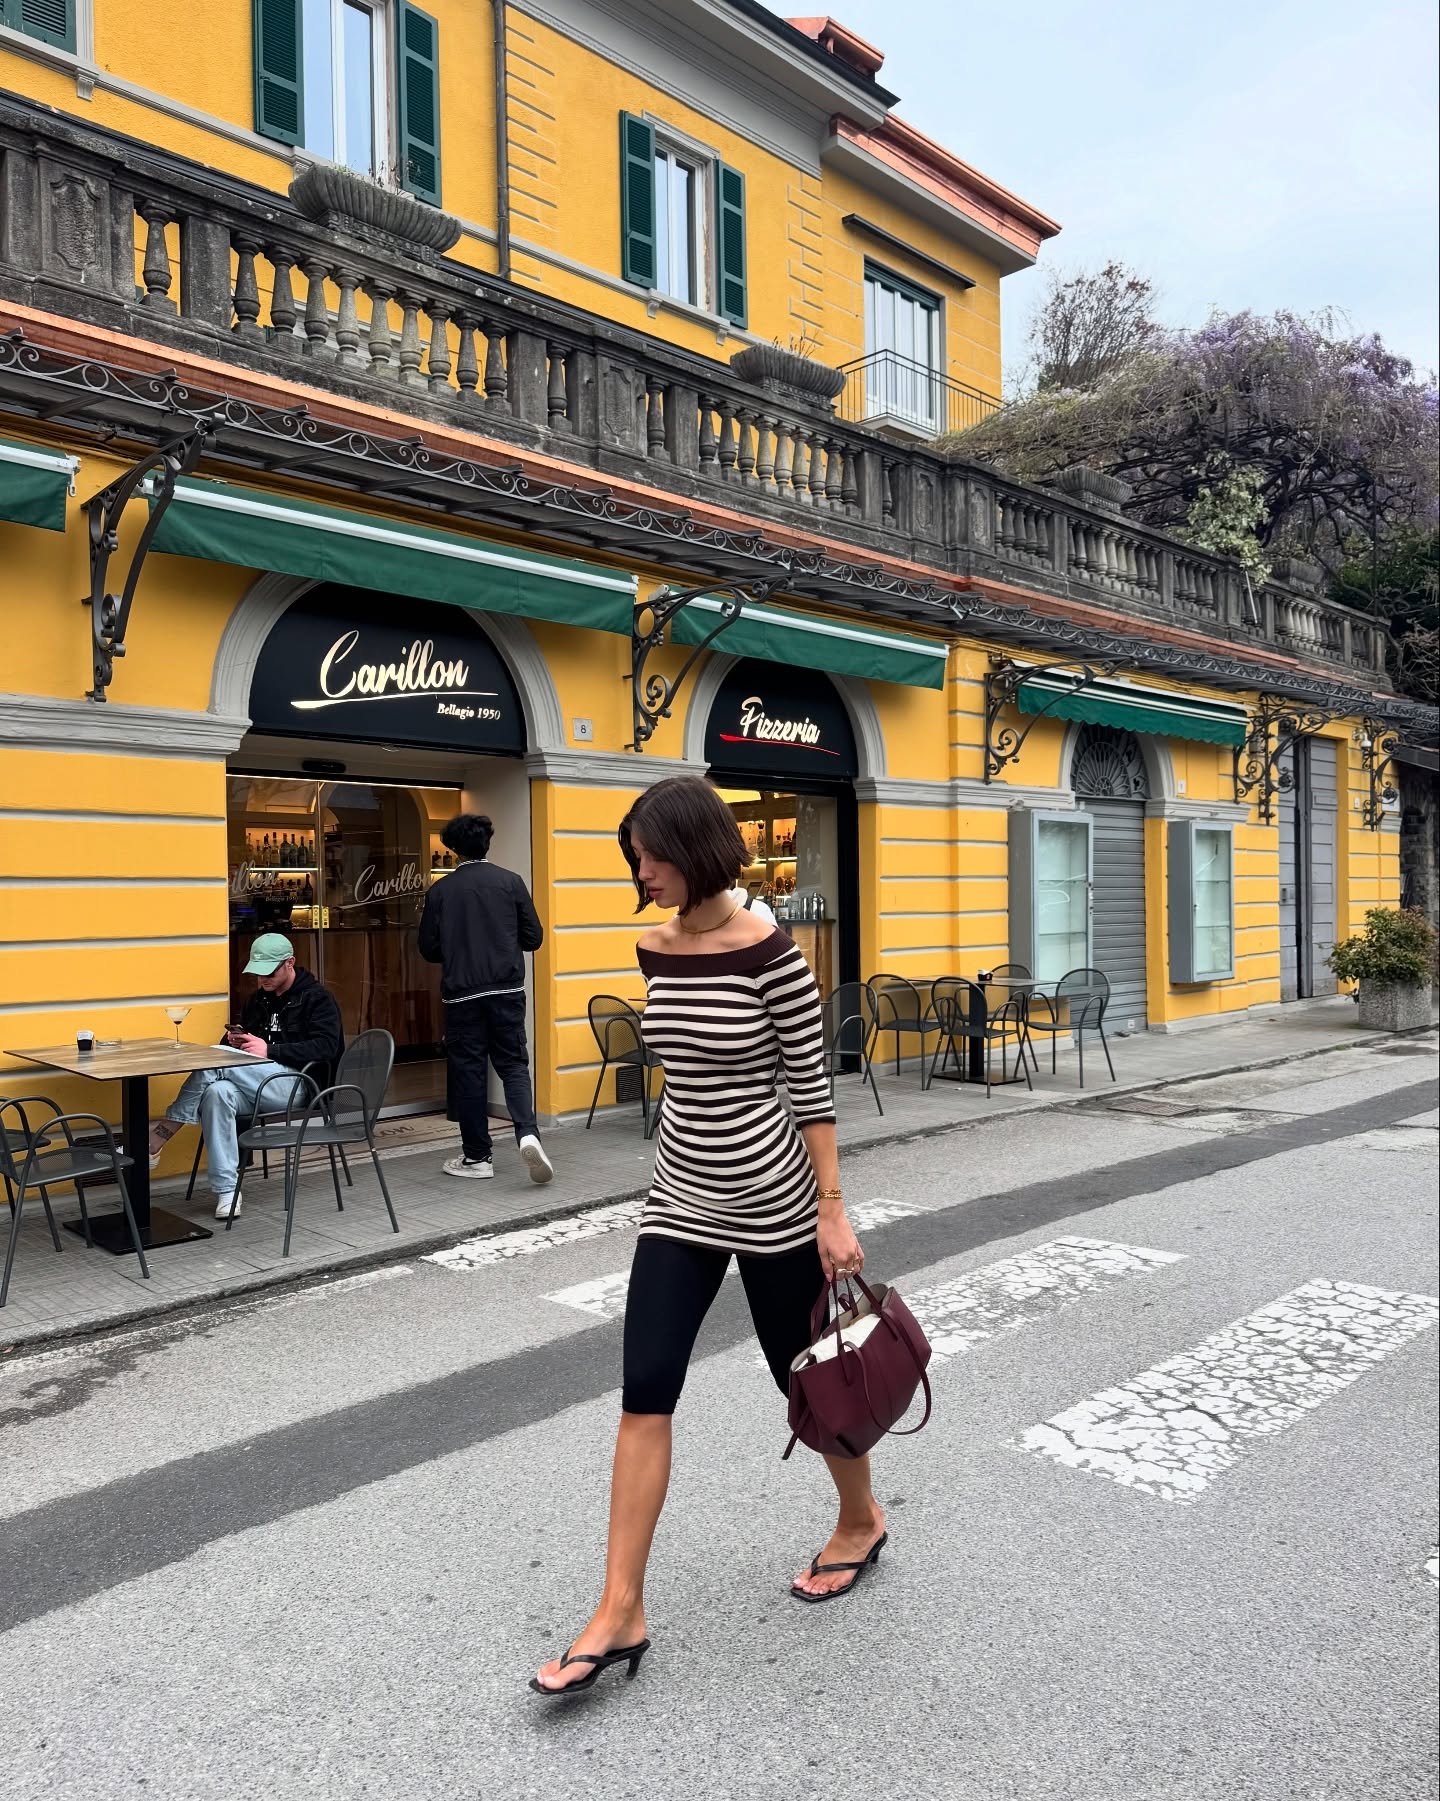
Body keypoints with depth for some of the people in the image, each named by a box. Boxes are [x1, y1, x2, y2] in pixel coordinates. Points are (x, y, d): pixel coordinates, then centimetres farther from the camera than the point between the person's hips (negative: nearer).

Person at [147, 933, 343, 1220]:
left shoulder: (317, 998, -2)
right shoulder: (259, 1000, 20)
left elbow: (325, 1047, -15)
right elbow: (245, 1039, 28)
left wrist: (269, 1049, -21)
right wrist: (237, 1040, 2)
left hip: (301, 1086, -7)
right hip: (261, 1085, 7)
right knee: (218, 1092, -30)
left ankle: (160, 1135, -15)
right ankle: (227, 1190, -30)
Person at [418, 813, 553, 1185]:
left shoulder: (441, 891, -1)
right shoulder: (510, 882, 0)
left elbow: (428, 949, 2)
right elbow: (533, 938, 1)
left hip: (461, 994, -1)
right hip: (507, 990, 1)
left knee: (468, 1071, 7)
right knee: (513, 1064, 9)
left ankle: (477, 1156, 12)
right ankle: (527, 1133, -14)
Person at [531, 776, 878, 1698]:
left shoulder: (770, 953, -18)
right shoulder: (654, 949, 1)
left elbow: (811, 1087, -14)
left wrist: (832, 1211, -12)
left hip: (771, 1198, -5)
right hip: (681, 1198, 6)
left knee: (805, 1374, 14)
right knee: (645, 1391, 1)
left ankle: (862, 1519, 42)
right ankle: (621, 1613, 12)